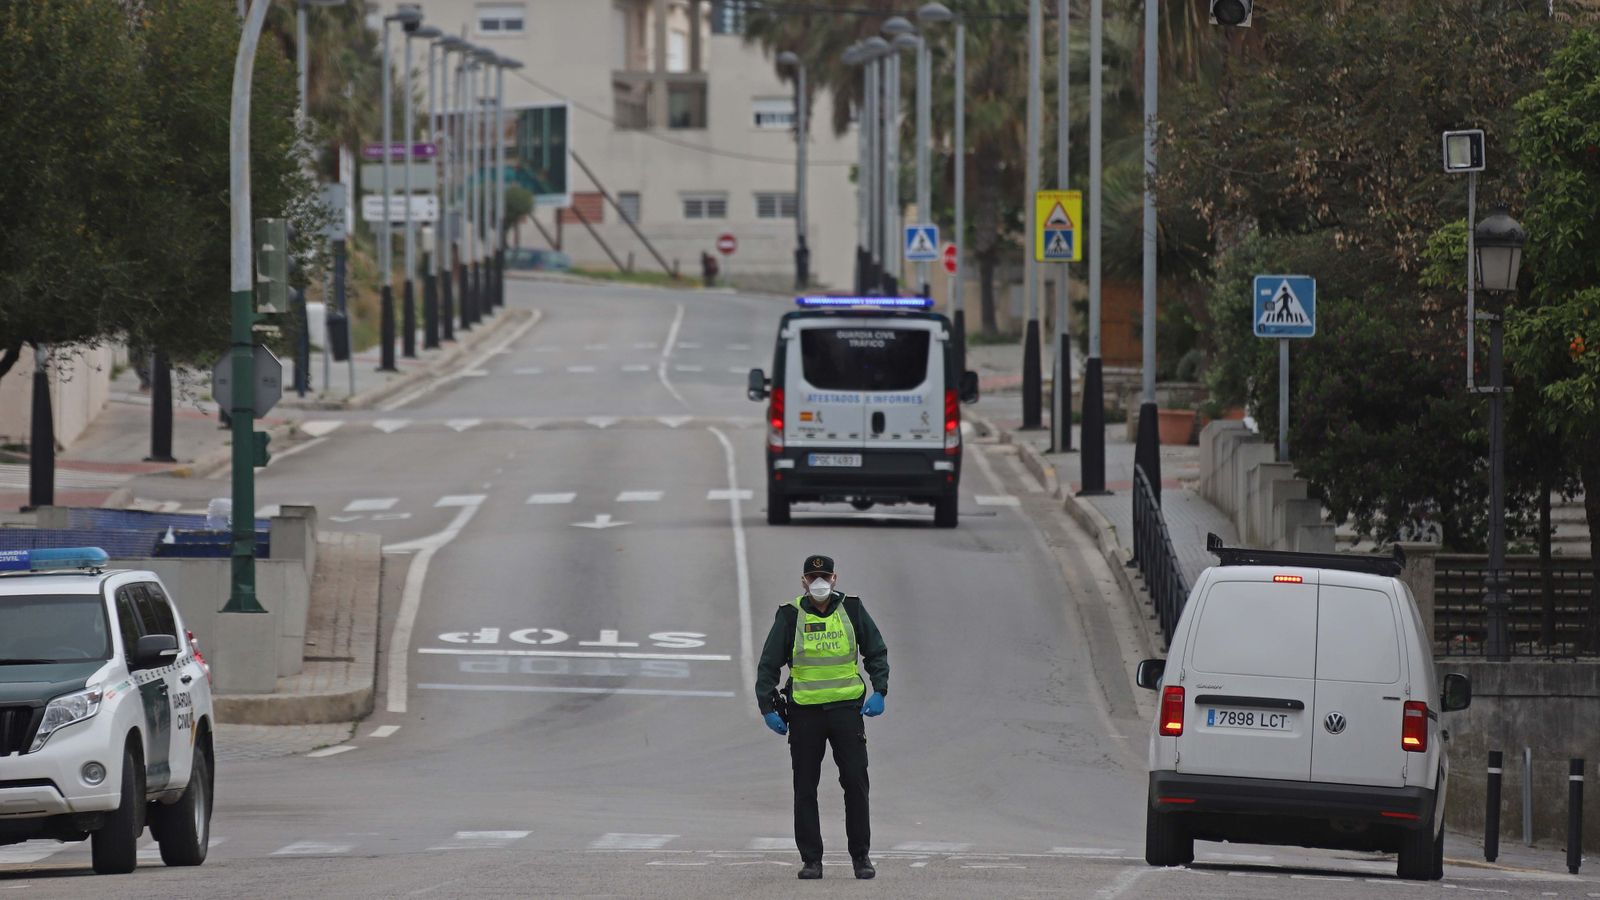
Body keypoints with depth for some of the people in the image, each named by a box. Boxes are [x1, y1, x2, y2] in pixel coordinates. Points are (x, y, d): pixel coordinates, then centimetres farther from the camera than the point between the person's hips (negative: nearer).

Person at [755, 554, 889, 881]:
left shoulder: (852, 611, 4)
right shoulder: (790, 617, 0)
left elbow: (877, 653, 12)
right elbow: (768, 665, 4)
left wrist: (879, 691, -2)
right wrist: (767, 707, -4)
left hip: (847, 707, 0)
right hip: (805, 711, 0)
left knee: (856, 782, -2)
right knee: (805, 789, 2)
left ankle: (861, 855, 7)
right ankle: (810, 859, 8)